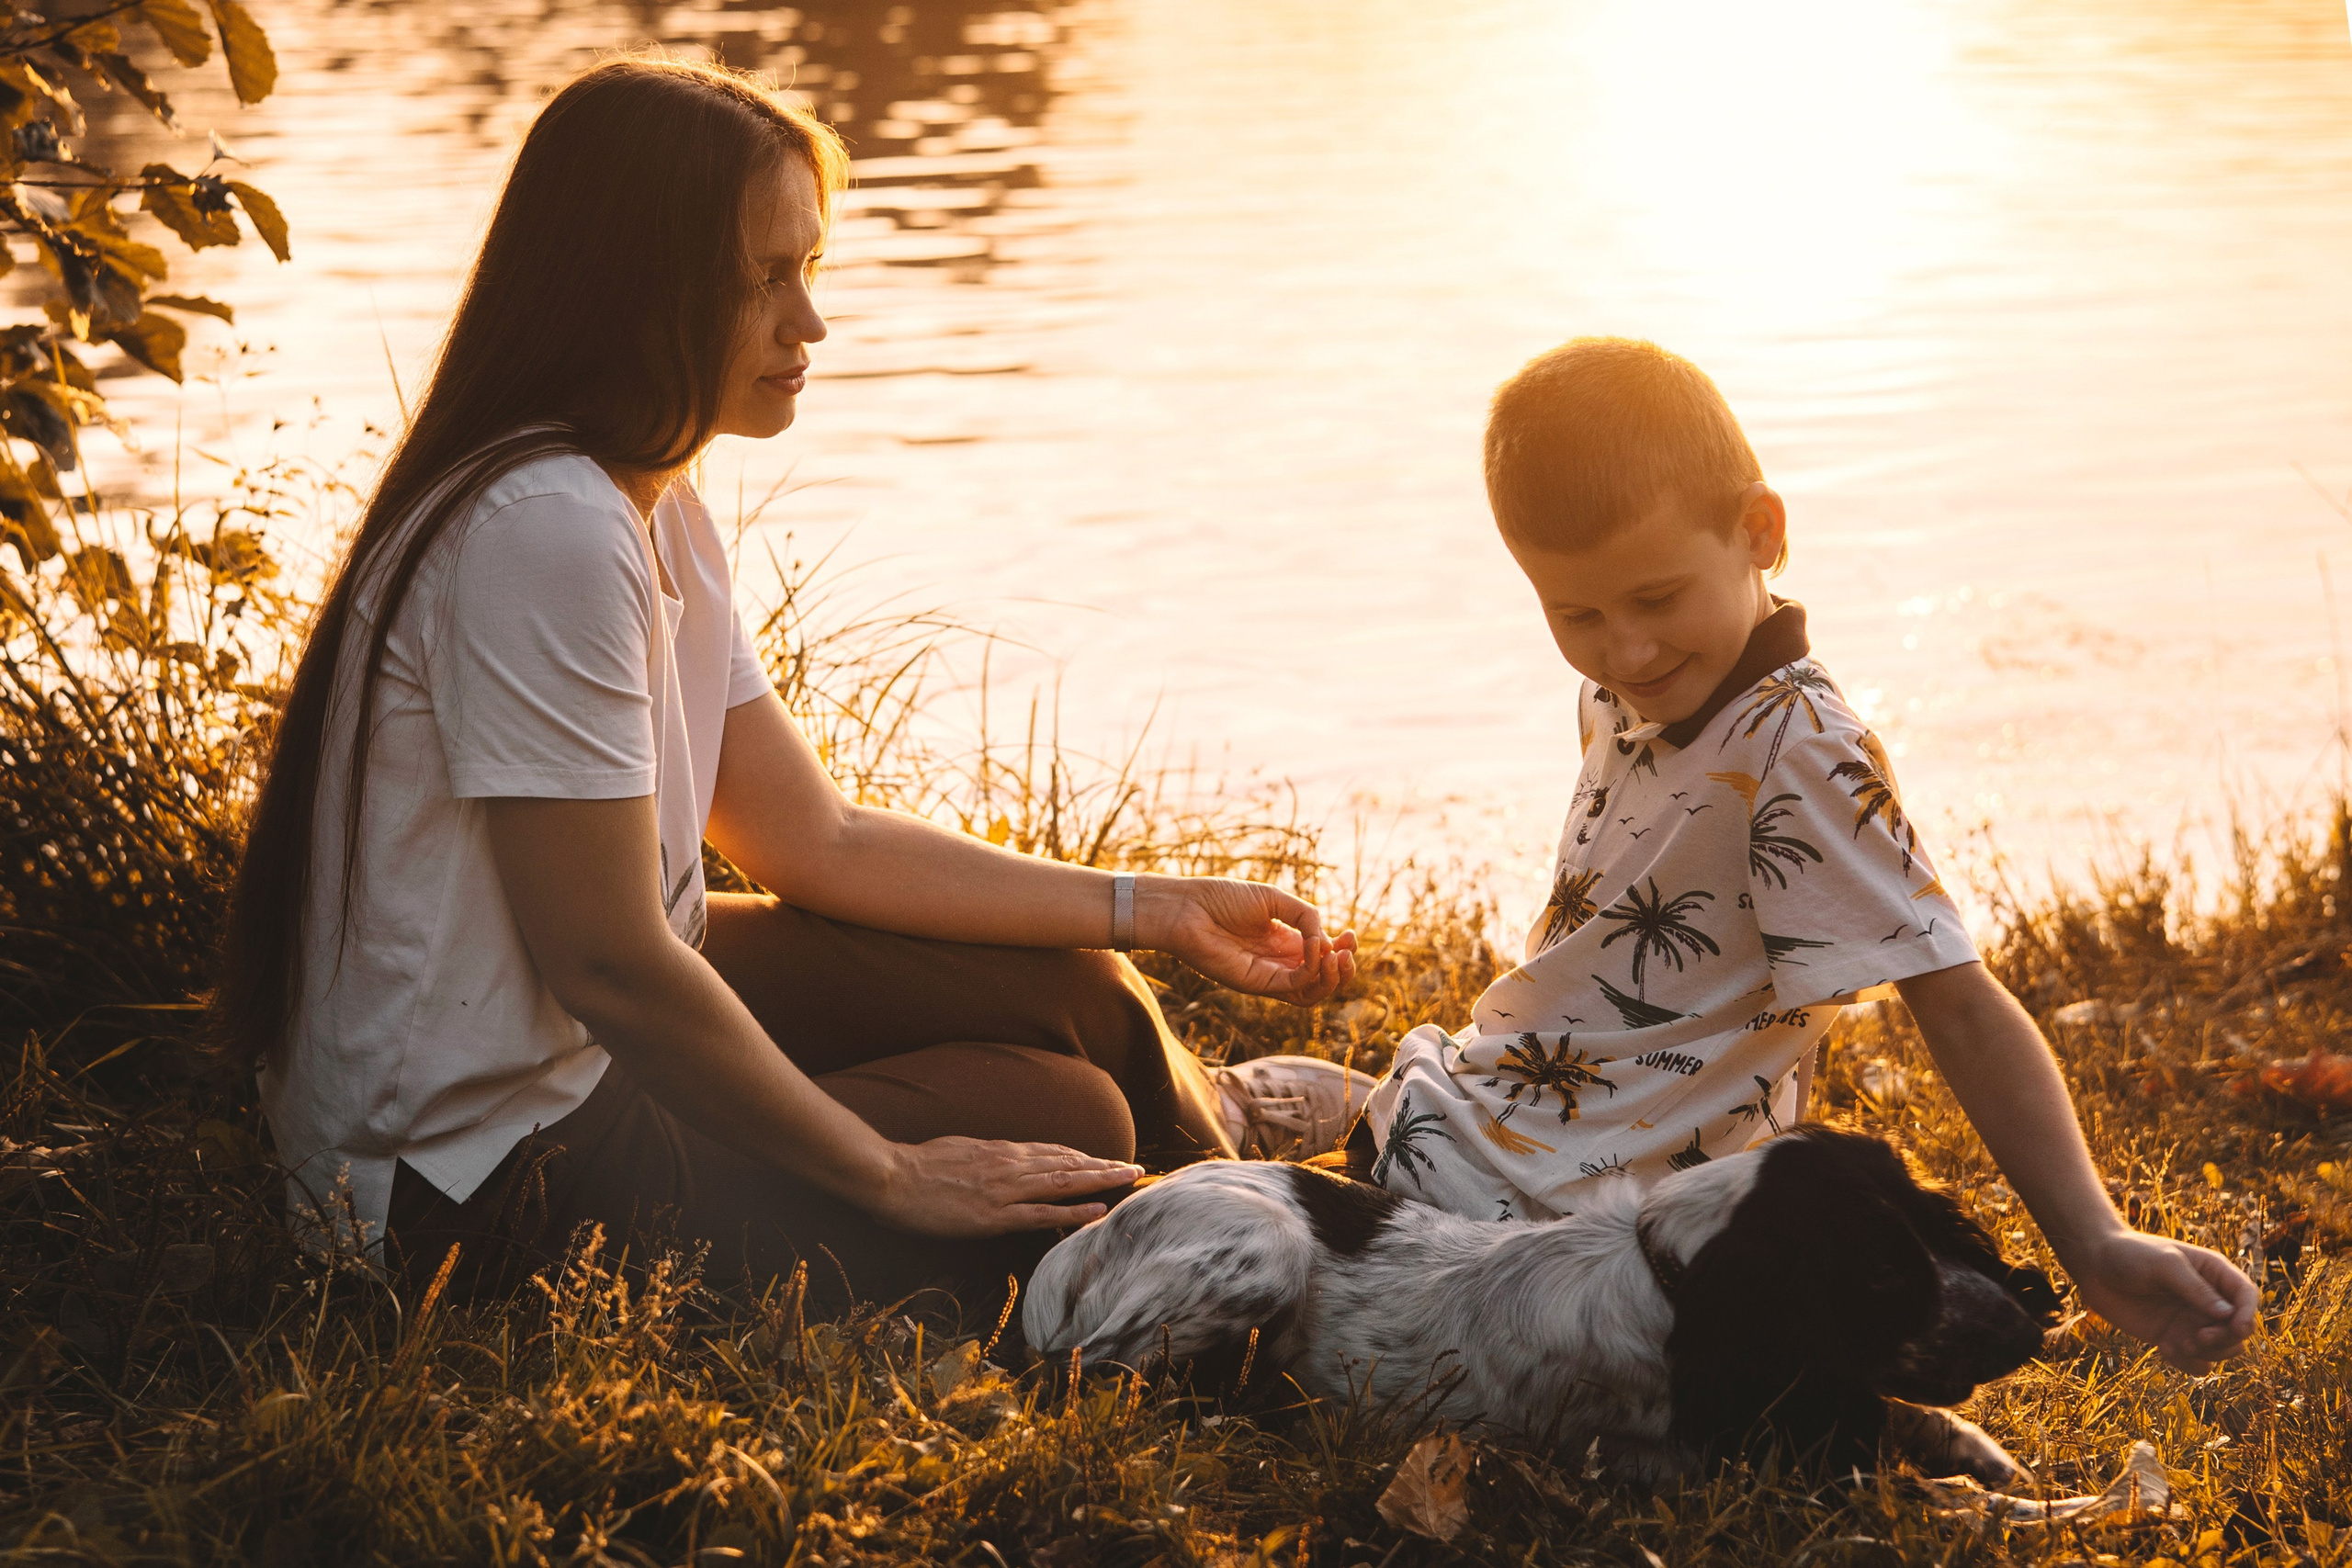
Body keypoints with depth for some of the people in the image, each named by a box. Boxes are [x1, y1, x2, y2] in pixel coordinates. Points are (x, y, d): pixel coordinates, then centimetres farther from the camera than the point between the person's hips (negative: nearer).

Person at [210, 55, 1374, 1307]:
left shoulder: (658, 510, 6)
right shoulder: (547, 533, -27)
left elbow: (818, 840, 11)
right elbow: (607, 965, -27)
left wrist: (1154, 912, 8)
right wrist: (891, 1177, -18)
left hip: (585, 1047, 9)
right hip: (482, 1183, -9)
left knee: (1054, 984, 10)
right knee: (1066, 1122, -2)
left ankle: (1191, 1119, 41)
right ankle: (1188, 1133, 32)